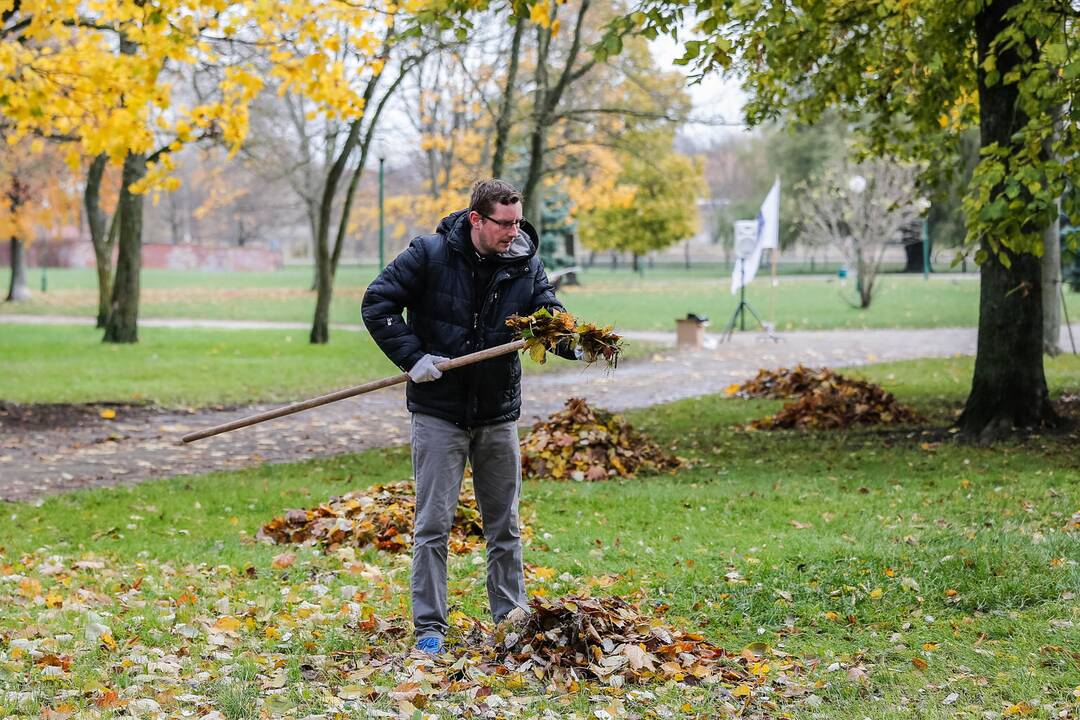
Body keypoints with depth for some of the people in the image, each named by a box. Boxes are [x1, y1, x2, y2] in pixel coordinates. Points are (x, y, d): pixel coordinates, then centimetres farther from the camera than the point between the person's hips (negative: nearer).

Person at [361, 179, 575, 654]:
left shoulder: (525, 264, -1)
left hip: (499, 414, 3)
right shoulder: (429, 255, -10)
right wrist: (413, 357, -17)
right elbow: (377, 304, -8)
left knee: (504, 526, 12)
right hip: (439, 413, -3)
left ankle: (511, 622, 22)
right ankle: (429, 629, 6)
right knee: (433, 525, -1)